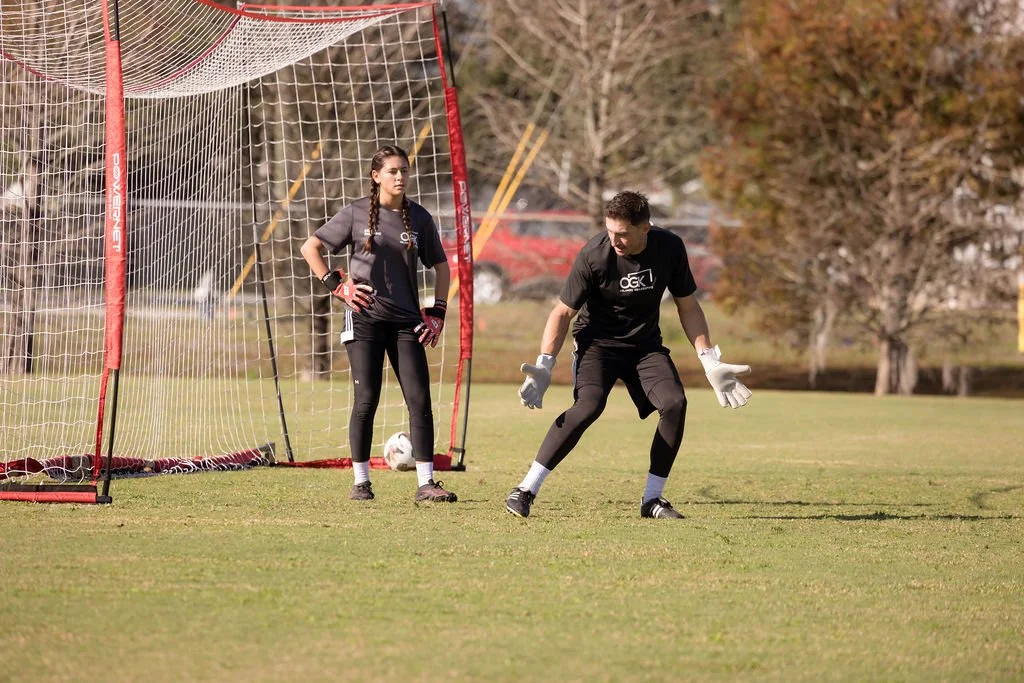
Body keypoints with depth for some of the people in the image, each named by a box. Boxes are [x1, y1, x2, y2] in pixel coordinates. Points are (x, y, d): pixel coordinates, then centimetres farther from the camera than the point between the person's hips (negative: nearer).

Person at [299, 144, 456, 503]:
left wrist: (438, 313, 8)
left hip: (406, 321, 2)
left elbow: (440, 266, 17)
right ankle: (361, 482, 7)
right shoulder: (357, 213, 0)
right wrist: (337, 286, -2)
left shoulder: (419, 217, 7)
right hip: (365, 318, -2)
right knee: (366, 399, -4)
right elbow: (310, 248, 6)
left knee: (420, 399, -6)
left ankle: (426, 484, -4)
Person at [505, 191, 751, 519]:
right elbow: (563, 312, -12)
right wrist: (543, 367, -22)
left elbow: (687, 306, 3)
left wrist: (710, 362, -1)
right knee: (589, 405, -29)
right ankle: (525, 490, -26)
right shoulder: (593, 255, -21)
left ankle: (652, 498, -4)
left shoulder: (669, 248, -11)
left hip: (645, 343, 4)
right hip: (596, 341, -4)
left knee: (675, 403, -19)